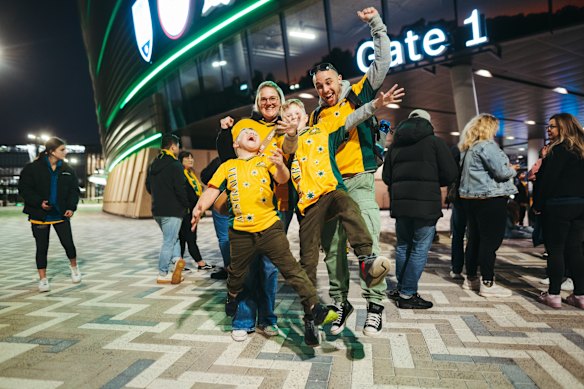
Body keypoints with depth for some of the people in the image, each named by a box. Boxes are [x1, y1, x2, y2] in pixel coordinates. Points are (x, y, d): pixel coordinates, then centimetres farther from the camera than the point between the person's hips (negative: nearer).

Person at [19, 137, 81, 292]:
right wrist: (39, 202, -19)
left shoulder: (67, 170, 2)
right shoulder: (32, 168, -8)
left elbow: (74, 190, 6)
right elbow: (24, 188, -6)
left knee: (68, 243, 1)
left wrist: (71, 207, -7)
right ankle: (43, 279, 19)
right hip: (39, 215, -2)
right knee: (42, 247, 5)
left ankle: (74, 267, 30)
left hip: (61, 215, 2)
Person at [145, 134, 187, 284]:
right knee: (169, 241, -1)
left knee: (172, 237, 21)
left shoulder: (153, 165, 12)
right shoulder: (175, 164, -14)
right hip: (172, 210, -8)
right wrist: (187, 205, -5)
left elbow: (148, 186, 19)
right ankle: (162, 274, 5)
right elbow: (180, 189, -19)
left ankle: (176, 258, 3)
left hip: (157, 210, 8)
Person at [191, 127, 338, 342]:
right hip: (241, 233, 2)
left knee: (291, 268, -5)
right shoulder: (227, 166, 11)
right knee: (236, 273, 17)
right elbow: (213, 190, 5)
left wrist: (280, 166, -30)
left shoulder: (266, 161, 8)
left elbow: (283, 179, -6)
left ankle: (315, 308, -1)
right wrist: (199, 207, -15)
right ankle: (232, 297, 47)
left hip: (270, 228, -1)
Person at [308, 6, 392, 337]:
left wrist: (377, 25, 0)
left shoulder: (358, 95, 8)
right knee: (333, 248, 7)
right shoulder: (316, 116, 18)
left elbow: (382, 63, 3)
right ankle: (340, 302, 22)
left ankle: (376, 304, 2)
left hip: (358, 180, -4)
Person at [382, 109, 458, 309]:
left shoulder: (395, 144, 14)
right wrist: (432, 183, 15)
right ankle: (407, 294, 1)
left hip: (400, 203, 5)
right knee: (420, 250, -1)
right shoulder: (434, 141, 0)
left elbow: (386, 176, 13)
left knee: (403, 246, 16)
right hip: (426, 203, -5)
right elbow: (450, 174, -4)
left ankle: (402, 289, 22)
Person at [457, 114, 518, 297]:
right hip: (490, 198, -9)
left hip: (471, 198, 9)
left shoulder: (468, 147, 16)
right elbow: (502, 172, -16)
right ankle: (487, 284, 0)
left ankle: (471, 279, 19)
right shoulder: (487, 145, -12)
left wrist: (507, 169, 23)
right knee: (491, 241, -4)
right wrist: (513, 170, 5)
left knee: (474, 239, 12)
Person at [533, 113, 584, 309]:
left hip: (558, 206, -8)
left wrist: (538, 204, -9)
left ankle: (554, 295, 3)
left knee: (555, 250, -2)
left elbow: (548, 179, -16)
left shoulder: (559, 149, -11)